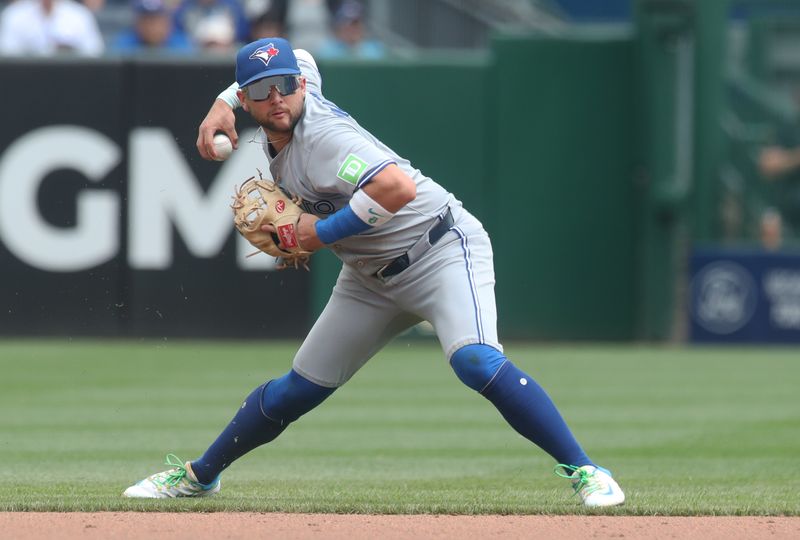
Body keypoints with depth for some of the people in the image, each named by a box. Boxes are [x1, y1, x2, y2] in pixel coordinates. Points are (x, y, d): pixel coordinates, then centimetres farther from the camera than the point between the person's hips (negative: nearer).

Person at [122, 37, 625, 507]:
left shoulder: (321, 136, -25)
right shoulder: (284, 122, 0)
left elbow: (398, 186, -41)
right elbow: (303, 60, 24)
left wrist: (324, 232, -29)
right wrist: (223, 103, 14)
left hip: (441, 250, -8)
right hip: (372, 277, 8)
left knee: (476, 361, -32)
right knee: (298, 390, 10)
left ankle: (584, 470, -29)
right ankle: (199, 475, 26)